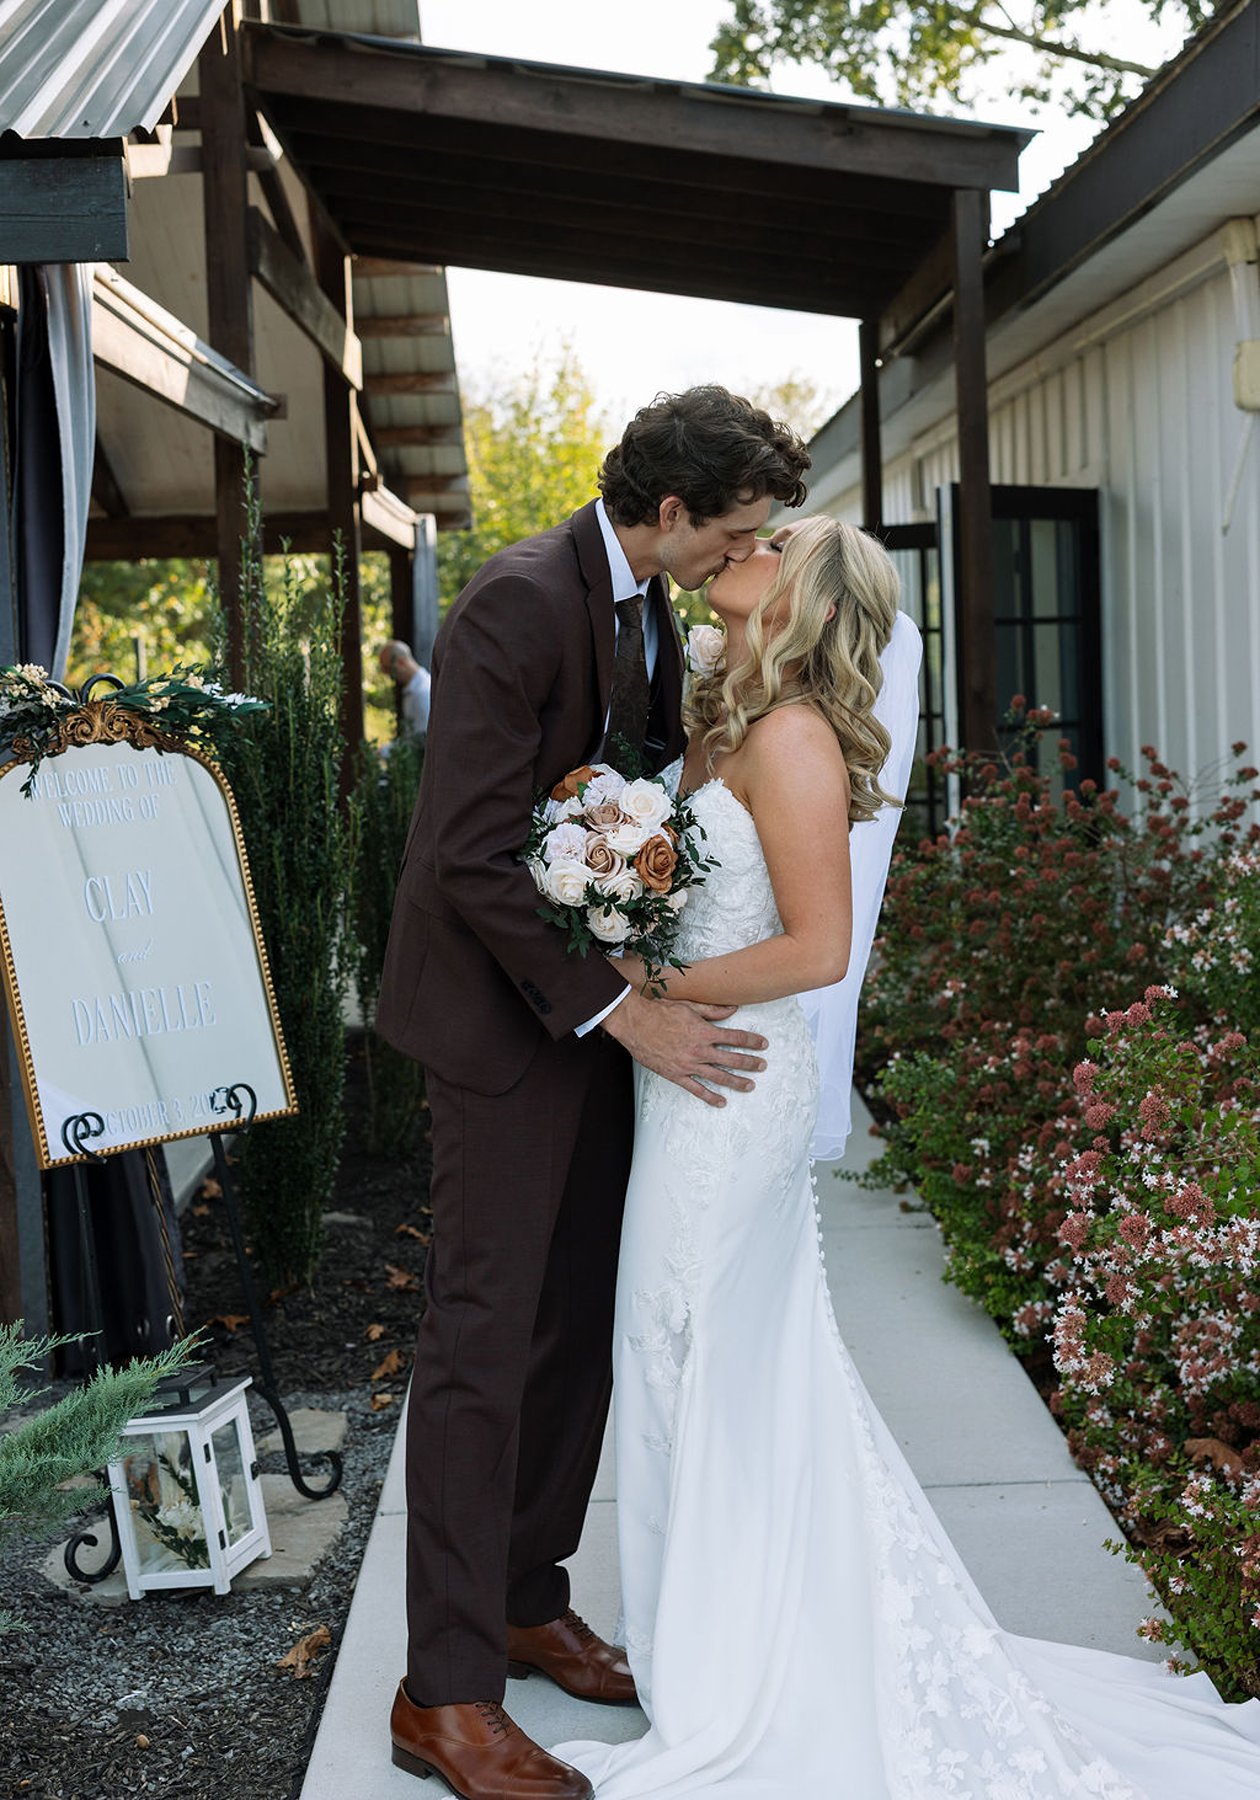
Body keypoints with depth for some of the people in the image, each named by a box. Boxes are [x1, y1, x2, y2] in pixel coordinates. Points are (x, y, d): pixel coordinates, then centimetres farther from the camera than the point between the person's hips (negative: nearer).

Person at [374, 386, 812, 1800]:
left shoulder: (653, 612, 9)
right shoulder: (521, 601, -19)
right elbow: (472, 853, -23)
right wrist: (620, 1012, -23)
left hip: (600, 1015, 9)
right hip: (503, 1019, -9)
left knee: (578, 1326, 14)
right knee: (483, 1340, -4)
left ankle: (529, 1602, 30)